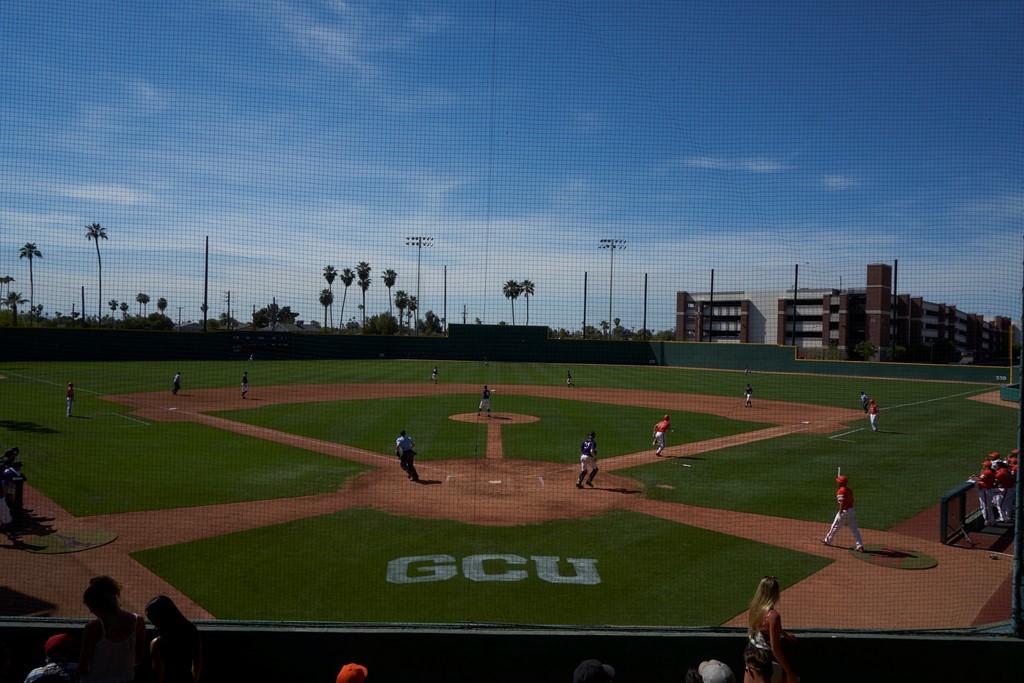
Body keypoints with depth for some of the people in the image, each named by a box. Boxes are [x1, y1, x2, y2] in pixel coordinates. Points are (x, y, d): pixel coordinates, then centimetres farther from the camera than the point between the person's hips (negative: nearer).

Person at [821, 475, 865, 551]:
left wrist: (840, 513, -23)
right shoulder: (850, 490, 11)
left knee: (835, 526, 8)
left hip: (844, 511, -7)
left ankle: (828, 540, 21)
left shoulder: (840, 491, -14)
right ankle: (860, 546, 1)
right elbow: (852, 500, 16)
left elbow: (842, 503, -22)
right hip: (852, 510, 7)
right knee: (854, 529, 6)